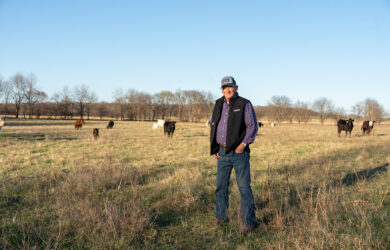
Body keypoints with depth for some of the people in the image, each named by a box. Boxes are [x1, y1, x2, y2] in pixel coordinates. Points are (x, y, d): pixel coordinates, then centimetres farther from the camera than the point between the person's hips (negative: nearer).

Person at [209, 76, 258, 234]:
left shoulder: (244, 104, -5)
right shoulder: (219, 104, 10)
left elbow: (253, 126, -7)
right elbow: (213, 125, 17)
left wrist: (244, 143, -18)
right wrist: (213, 148, 11)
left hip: (239, 152, -6)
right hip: (222, 152, 6)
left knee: (244, 187, -4)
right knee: (221, 185, 12)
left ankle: (249, 221, 3)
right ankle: (221, 217, 27)